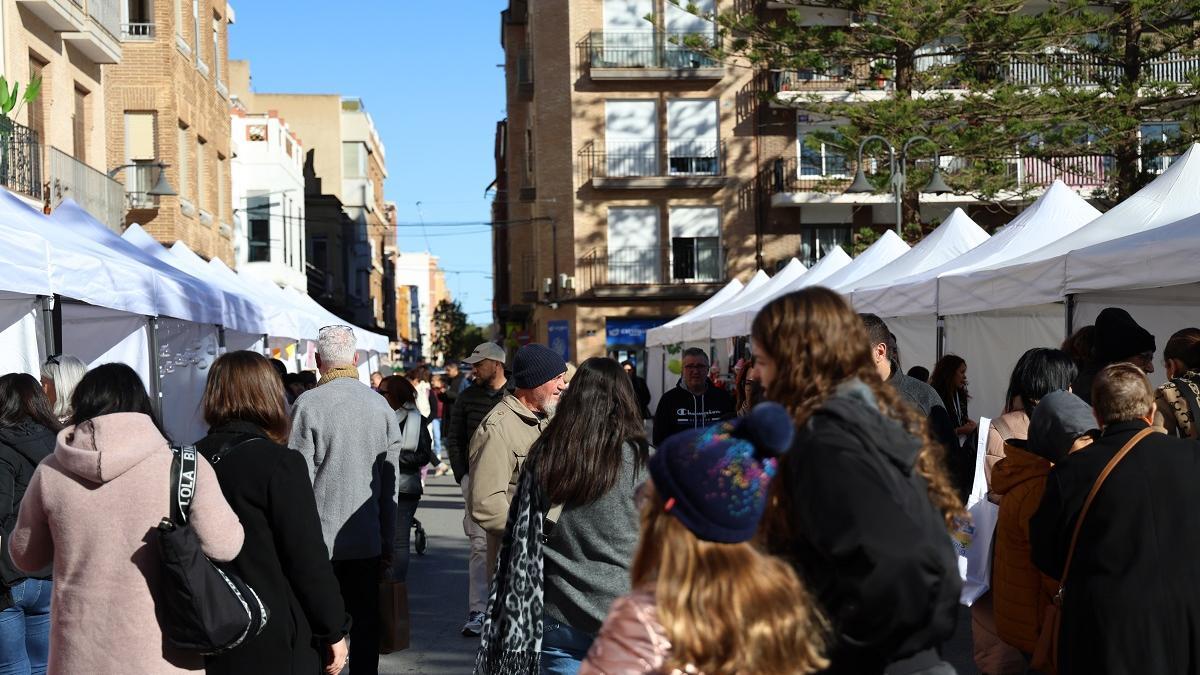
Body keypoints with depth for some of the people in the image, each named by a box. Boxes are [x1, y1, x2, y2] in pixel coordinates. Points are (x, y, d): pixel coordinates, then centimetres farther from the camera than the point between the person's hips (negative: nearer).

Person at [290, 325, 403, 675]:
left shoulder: (308, 405, -9)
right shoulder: (381, 405, 3)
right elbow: (389, 483, 6)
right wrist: (387, 542, 13)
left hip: (319, 541, -3)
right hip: (368, 541, 3)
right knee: (365, 626, 10)